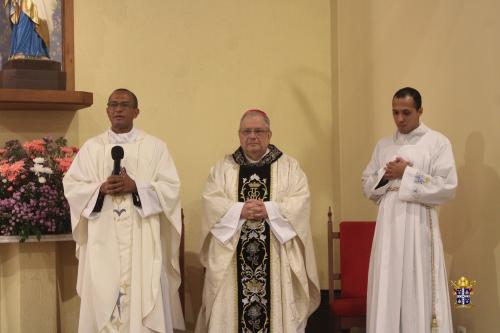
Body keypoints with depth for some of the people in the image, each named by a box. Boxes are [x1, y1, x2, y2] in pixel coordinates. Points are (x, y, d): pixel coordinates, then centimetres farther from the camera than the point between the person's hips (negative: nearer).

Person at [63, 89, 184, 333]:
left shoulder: (155, 147, 6)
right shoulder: (91, 147, 10)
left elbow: (170, 187, -2)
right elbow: (71, 186, 4)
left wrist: (136, 186, -15)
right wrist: (101, 188, -13)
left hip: (142, 241, -1)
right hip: (103, 241, 1)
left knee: (144, 301, -2)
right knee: (102, 300, 2)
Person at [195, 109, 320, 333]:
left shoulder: (289, 166, 8)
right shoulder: (223, 168, 11)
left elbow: (300, 202, -3)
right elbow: (211, 202, -1)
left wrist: (269, 210, -17)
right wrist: (239, 210, -17)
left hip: (276, 257, -1)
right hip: (233, 257, 1)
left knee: (278, 306, -1)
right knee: (231, 309, 0)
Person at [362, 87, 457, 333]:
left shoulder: (438, 142, -1)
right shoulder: (383, 145, 14)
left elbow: (447, 187, -10)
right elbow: (367, 187, 13)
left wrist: (407, 174, -13)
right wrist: (385, 175, -6)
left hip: (418, 224, -4)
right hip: (388, 224, 4)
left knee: (418, 291, -2)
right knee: (386, 291, 5)